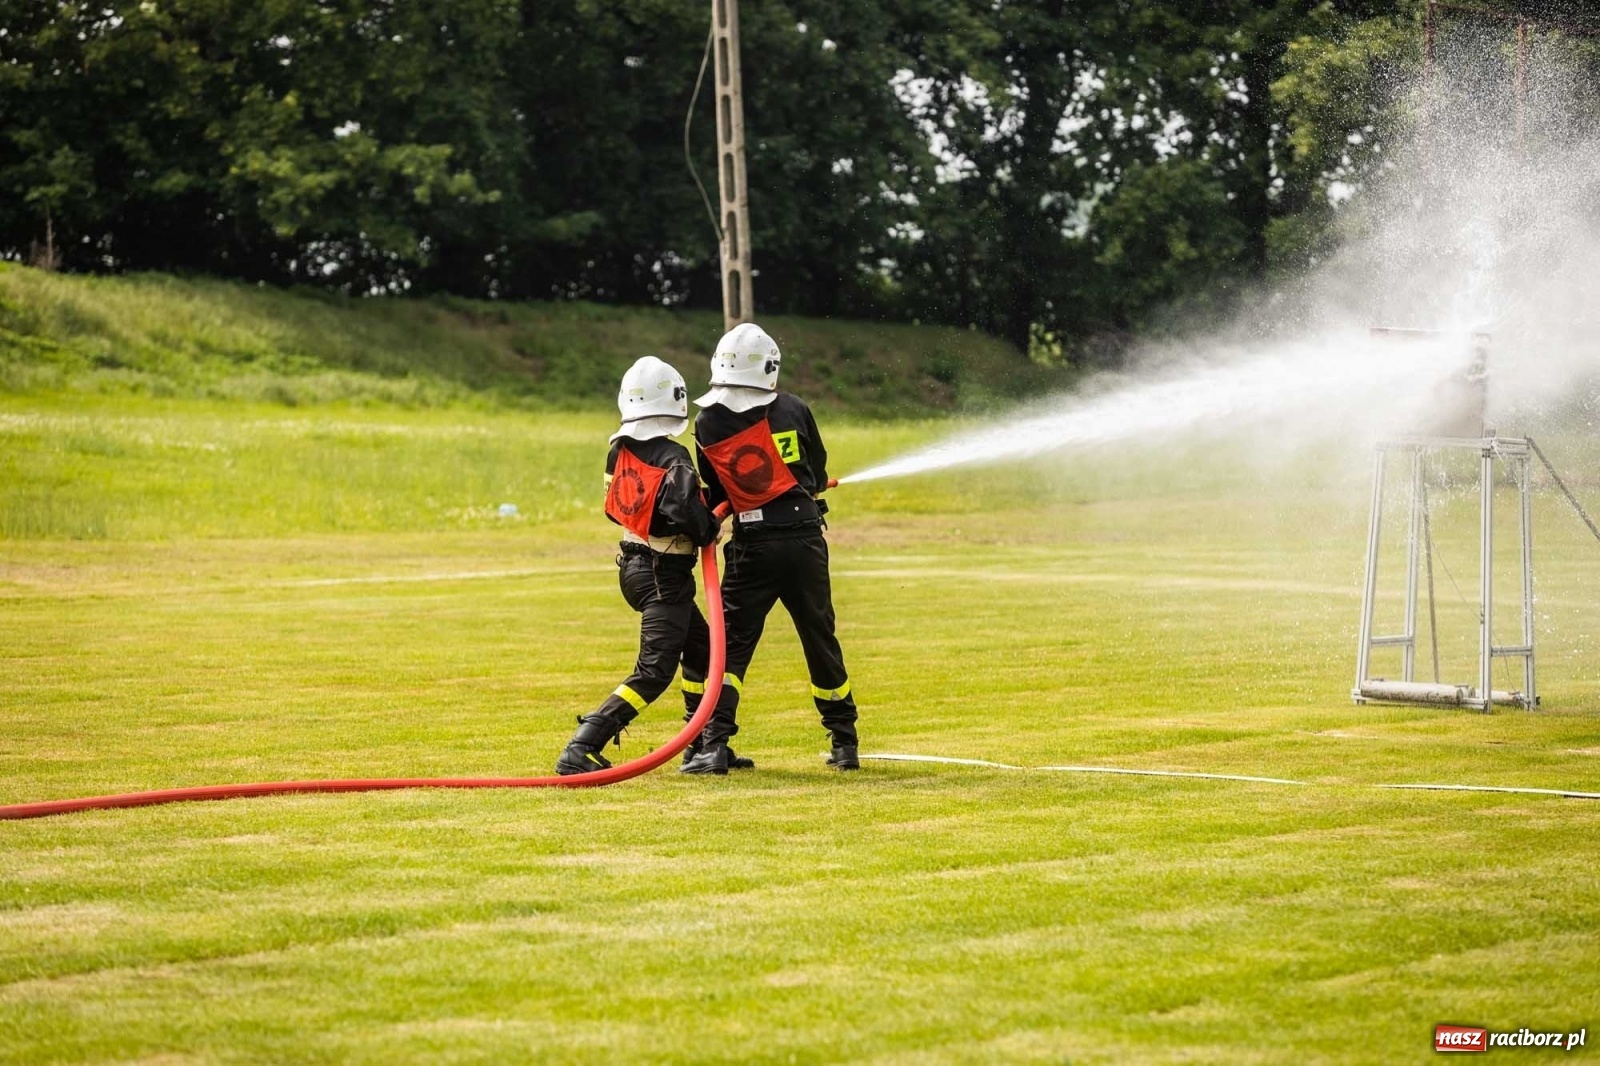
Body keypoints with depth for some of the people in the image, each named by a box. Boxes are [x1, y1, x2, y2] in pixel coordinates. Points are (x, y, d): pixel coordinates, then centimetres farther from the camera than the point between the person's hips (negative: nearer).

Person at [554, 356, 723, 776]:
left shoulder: (619, 450, 2)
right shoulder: (672, 457, -19)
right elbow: (684, 509, -31)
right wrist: (709, 531, -9)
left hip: (632, 565, 9)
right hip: (665, 574, -9)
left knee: (701, 649, 22)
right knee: (654, 671, -9)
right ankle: (580, 751, -19)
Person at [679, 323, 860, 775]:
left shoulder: (708, 424, -3)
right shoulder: (794, 410, 0)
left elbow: (716, 495, 5)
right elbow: (818, 475, 10)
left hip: (752, 546, -1)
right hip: (805, 538, 1)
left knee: (732, 644, 3)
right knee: (820, 641, 13)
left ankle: (713, 745, -8)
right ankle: (845, 743, 19)